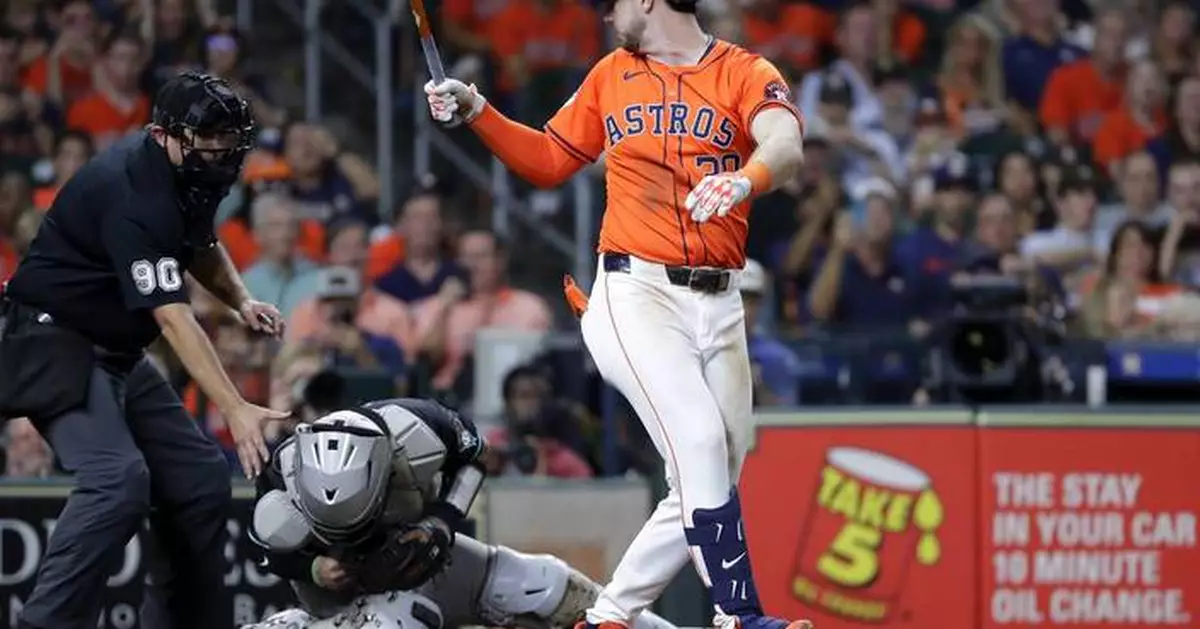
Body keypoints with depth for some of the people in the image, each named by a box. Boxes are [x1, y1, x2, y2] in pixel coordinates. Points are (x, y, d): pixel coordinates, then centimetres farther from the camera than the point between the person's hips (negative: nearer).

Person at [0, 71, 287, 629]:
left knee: (202, 478, 5)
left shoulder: (189, 174, 2)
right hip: (56, 344, -10)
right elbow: (172, 317, -34)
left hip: (118, 352, 10)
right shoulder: (132, 192, -27)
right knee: (118, 478, -28)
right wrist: (235, 410, -41)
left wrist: (241, 301, 3)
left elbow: (200, 243, 24)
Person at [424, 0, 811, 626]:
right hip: (634, 293, -1)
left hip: (718, 307, 1)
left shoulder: (746, 75, 2)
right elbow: (548, 161, 23)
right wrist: (475, 111, 10)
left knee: (710, 483, 2)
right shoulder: (612, 75, 14)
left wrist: (745, 180, -40)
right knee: (698, 439, -22)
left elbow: (786, 146, -19)